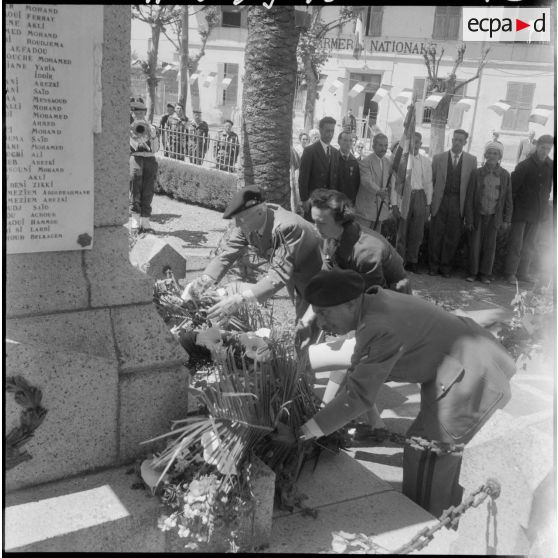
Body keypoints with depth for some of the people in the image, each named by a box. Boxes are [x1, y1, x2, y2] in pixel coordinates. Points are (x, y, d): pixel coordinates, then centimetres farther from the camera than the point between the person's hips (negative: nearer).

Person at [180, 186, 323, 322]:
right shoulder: (247, 223, -19)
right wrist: (203, 281, -33)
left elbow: (279, 276, -44)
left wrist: (240, 299, -53)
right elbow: (227, 254, -15)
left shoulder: (287, 227, -40)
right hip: (294, 282, 7)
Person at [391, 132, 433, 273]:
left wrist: (428, 204, 7)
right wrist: (394, 204, -6)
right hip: (404, 196, -3)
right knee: (402, 232, 0)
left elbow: (428, 183, 12)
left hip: (419, 197, 3)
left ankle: (412, 261, 19)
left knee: (417, 234, 6)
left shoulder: (426, 161, 9)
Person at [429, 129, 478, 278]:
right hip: (440, 201, 0)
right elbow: (431, 180, 5)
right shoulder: (439, 158, 6)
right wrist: (430, 199, -2)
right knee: (436, 235, 2)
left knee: (453, 237, 4)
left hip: (459, 203, 0)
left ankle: (445, 266, 16)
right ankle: (433, 265, 14)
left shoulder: (471, 160, 6)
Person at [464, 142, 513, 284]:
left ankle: (485, 274, 15)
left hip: (494, 217, 1)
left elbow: (508, 199, 5)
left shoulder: (505, 175, 2)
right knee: (475, 245, 1)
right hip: (478, 215, -1)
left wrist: (506, 219, 2)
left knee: (490, 246, 5)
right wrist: (469, 219, -4)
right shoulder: (476, 173, -1)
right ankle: (473, 272, 14)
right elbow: (469, 197, 0)